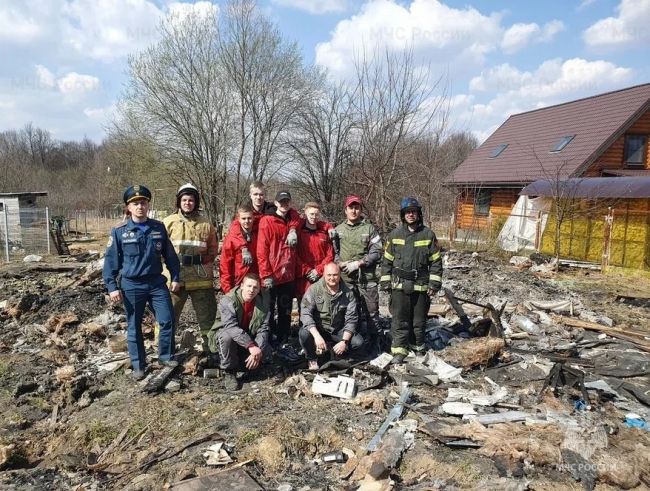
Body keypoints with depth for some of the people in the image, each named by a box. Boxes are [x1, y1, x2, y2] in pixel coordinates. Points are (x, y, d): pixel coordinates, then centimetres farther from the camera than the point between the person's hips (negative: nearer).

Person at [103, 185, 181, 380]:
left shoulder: (159, 228, 1)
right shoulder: (119, 231, -6)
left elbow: (170, 255, 8)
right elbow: (111, 260, -4)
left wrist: (176, 277, 5)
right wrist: (112, 286, -8)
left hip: (157, 283, 2)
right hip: (132, 285, -2)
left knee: (167, 320, 0)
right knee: (134, 326, 8)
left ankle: (166, 356, 21)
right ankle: (138, 365, 22)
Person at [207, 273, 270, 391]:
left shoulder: (263, 301, -13)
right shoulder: (228, 300, -25)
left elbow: (263, 328, -14)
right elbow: (232, 327, -36)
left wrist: (257, 351, -29)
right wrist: (251, 346, -45)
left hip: (249, 337, 4)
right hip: (225, 332, -3)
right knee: (227, 337, -37)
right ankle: (229, 373, -16)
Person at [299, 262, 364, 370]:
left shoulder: (348, 293, -7)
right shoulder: (314, 289, -13)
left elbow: (351, 319, -8)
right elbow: (305, 314, -22)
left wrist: (344, 341, -21)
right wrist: (317, 336, -34)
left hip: (338, 330, 2)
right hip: (317, 329, -2)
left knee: (358, 342, -20)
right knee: (304, 334, -33)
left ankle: (335, 351, 11)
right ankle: (312, 359, -1)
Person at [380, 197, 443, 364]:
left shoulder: (428, 234, 1)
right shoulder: (394, 235, 4)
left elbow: (436, 261, 3)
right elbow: (387, 260, 8)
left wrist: (434, 283, -2)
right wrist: (385, 282, 3)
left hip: (421, 286, 0)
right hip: (399, 286, 0)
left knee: (419, 320, 11)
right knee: (400, 320, 0)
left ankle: (418, 348, 29)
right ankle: (399, 351, 7)